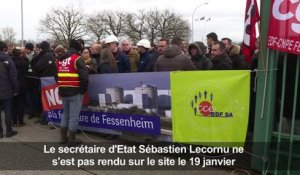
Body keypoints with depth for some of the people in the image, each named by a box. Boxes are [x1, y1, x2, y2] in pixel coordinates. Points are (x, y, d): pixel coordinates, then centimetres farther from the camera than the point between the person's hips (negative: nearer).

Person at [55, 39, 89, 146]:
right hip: (75, 92, -7)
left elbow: (56, 76, 18)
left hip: (63, 91, 7)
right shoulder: (77, 59, -10)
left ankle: (63, 137, 25)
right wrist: (83, 89, -6)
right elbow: (84, 76, -18)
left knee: (65, 114, 19)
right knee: (74, 116, 1)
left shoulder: (59, 60, 13)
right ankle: (72, 139, 7)